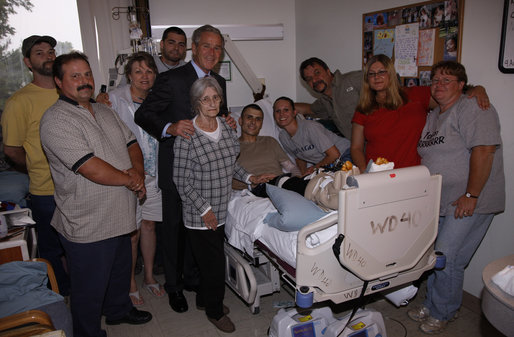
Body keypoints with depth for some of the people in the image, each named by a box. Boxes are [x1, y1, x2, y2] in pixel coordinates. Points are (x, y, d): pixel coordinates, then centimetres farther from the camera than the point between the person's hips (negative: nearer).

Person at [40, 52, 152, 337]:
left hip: (119, 216, 8)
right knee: (90, 289, 11)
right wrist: (129, 180, -14)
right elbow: (90, 168, -27)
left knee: (120, 271, 28)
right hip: (88, 226, -8)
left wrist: (138, 171, -11)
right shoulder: (56, 120, -18)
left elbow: (131, 143, 10)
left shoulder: (104, 111, 9)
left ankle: (118, 310, 52)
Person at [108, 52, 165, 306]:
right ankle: (130, 283, 26)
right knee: (131, 233, 5)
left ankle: (149, 276, 34)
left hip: (153, 176, 5)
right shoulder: (114, 99, -10)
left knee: (149, 226, 16)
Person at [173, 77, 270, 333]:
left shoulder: (227, 128, 4)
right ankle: (215, 311, 28)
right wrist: (204, 209, -15)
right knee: (214, 262, 3)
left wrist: (249, 177, 2)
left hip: (223, 209, 6)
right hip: (199, 213, -6)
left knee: (213, 260, 19)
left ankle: (204, 299, 43)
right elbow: (181, 180, -14)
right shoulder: (186, 135, -16)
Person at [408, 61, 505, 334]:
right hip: (439, 201, 8)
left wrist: (471, 195, -23)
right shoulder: (432, 117, 17)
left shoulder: (473, 109, -11)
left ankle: (442, 313, 15)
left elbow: (483, 150, -21)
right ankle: (432, 304, 29)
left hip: (469, 203, -8)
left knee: (447, 258, -5)